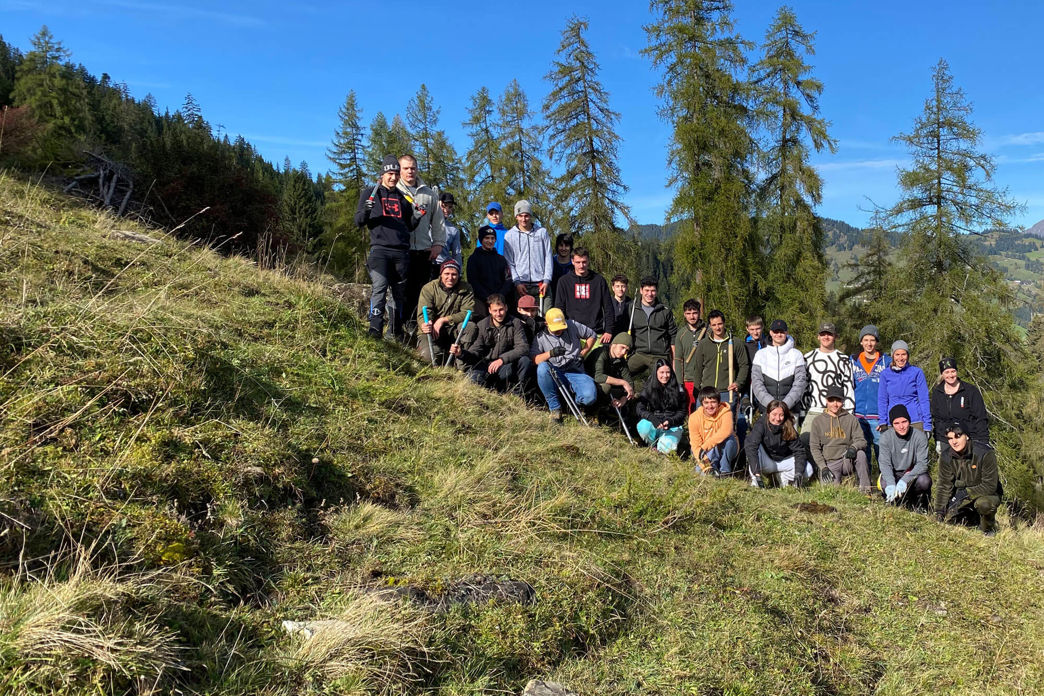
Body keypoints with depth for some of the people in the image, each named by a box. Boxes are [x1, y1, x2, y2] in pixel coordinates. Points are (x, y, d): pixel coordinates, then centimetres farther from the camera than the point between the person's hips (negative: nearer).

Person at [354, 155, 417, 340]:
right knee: (379, 286, -21)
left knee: (401, 293, 4)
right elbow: (359, 221, 7)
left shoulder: (403, 198, 21)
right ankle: (375, 328, -24)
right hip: (379, 249, -4)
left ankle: (398, 331, 12)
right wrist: (366, 210, -14)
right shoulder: (370, 194, 12)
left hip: (401, 251, 4)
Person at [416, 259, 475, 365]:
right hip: (432, 332, -1)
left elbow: (468, 312, -14)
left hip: (453, 331, 1)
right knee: (428, 355, -29)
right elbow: (423, 314, -15)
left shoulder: (466, 289, -3)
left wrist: (443, 320, -23)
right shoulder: (429, 288, -7)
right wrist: (425, 325, -40)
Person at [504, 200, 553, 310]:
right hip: (521, 284, -1)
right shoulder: (509, 235, 7)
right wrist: (517, 282, -6)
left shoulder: (542, 232, 9)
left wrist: (546, 280, -2)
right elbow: (509, 262, 5)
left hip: (541, 283, 1)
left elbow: (548, 257, 8)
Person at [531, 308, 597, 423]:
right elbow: (533, 359, -7)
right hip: (555, 374, 1)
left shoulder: (573, 325, 7)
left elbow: (592, 335, 17)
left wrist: (582, 354, 6)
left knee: (590, 396, -30)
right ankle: (555, 407, -20)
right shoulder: (541, 336, 4)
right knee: (542, 367, -36)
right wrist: (550, 353, -23)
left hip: (576, 372, 0)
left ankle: (574, 400, 11)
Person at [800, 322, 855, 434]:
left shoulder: (843, 360, 10)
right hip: (812, 412, 1)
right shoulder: (808, 358, 13)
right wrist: (802, 412, 6)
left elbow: (849, 387, 8)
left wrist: (848, 413, 0)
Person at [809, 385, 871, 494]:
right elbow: (814, 447, 3)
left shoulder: (851, 419, 8)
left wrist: (854, 447, -24)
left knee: (860, 453, -31)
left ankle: (865, 489, -18)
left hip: (847, 460, 2)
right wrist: (823, 467, -8)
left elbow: (861, 440, 1)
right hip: (829, 463, -1)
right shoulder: (818, 420, 5)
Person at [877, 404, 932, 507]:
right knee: (885, 484, -31)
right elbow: (884, 463, -16)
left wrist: (904, 480, -34)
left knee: (924, 481, -33)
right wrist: (890, 484, -35)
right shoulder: (886, 437, -10)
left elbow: (922, 464, -18)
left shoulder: (920, 436, -13)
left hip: (914, 474, -1)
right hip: (894, 474, 1)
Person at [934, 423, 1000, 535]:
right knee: (948, 518, -12)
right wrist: (939, 511, -11)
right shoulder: (946, 456, -9)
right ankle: (975, 517, 20)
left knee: (983, 503, -38)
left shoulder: (985, 453, -24)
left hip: (988, 494, -5)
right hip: (963, 497, 5)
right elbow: (944, 486, -5)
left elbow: (990, 486, -23)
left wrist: (966, 493, -27)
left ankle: (989, 528, -4)